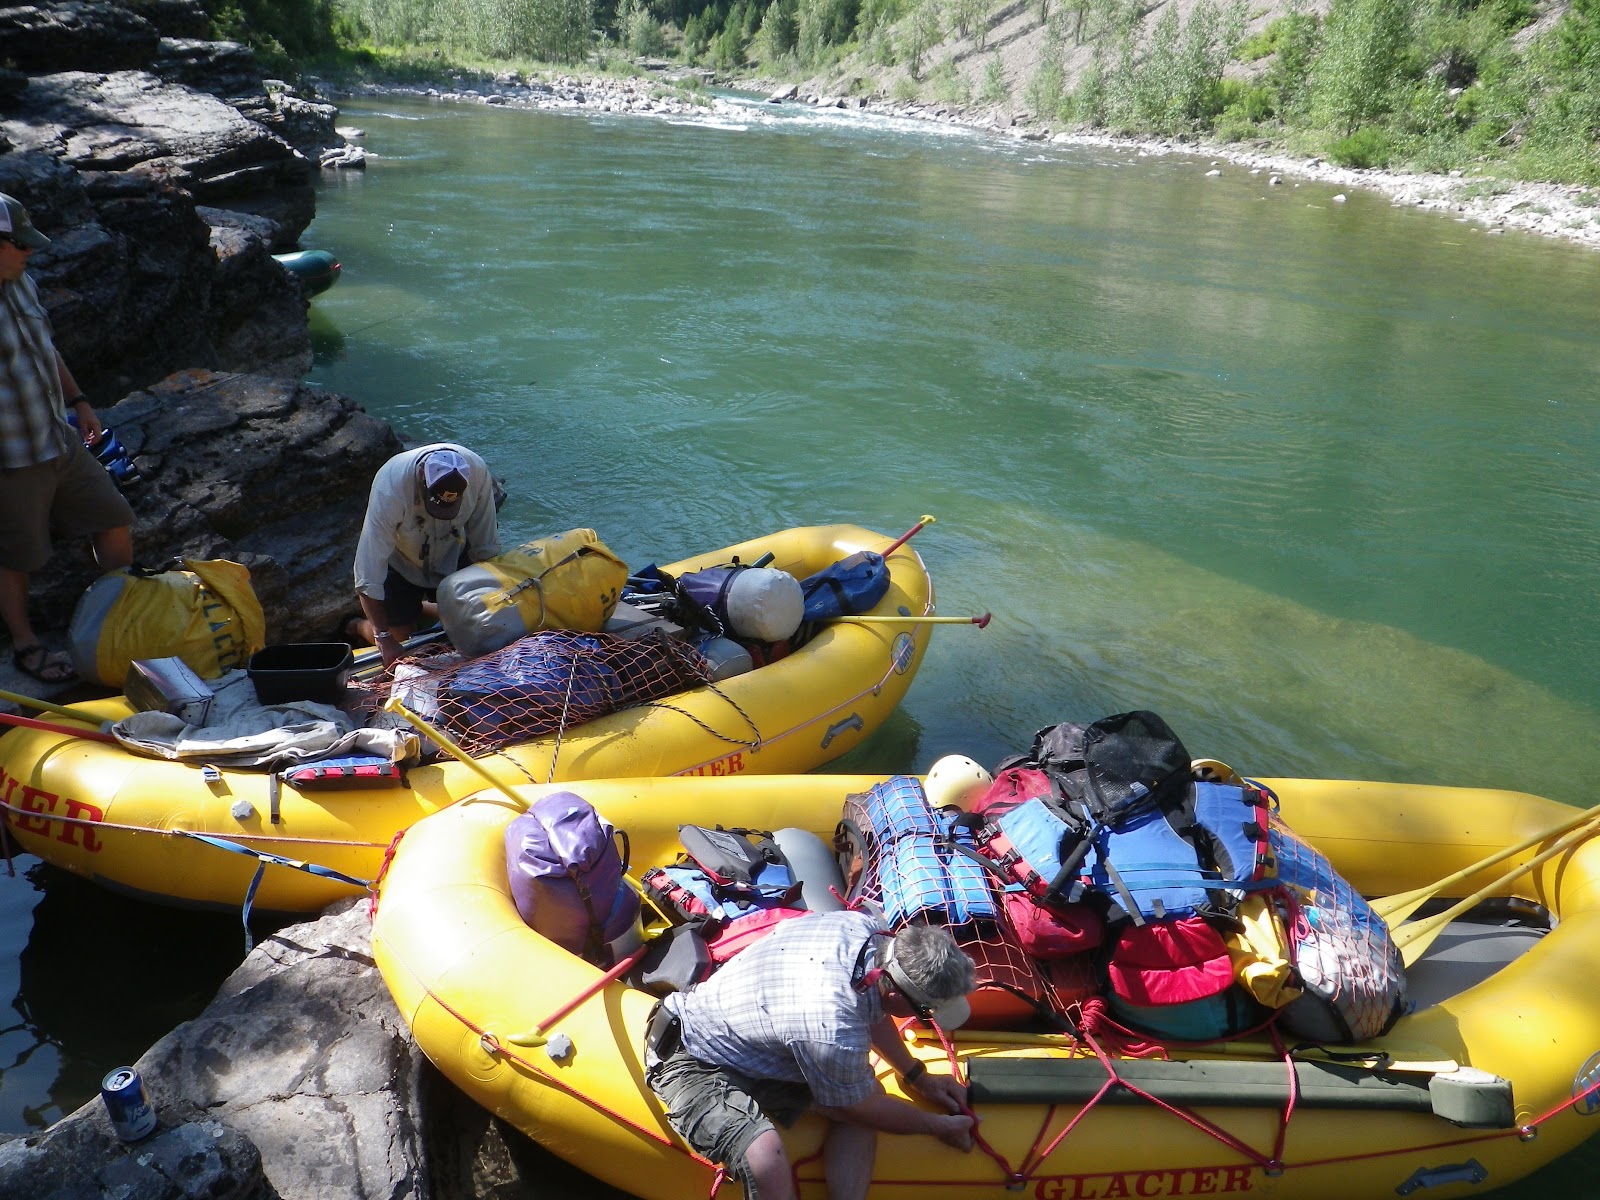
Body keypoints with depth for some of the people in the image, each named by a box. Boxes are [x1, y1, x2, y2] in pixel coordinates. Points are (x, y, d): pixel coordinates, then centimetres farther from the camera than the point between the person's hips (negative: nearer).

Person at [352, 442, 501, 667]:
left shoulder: (477, 472, -32)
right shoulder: (390, 488, -40)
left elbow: (485, 547, -18)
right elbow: (368, 572, -35)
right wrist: (383, 637, -35)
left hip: (451, 556, 3)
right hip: (400, 563, -3)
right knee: (401, 637, -4)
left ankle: (423, 607, 31)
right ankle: (357, 626, 30)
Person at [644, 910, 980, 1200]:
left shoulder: (865, 927, -15)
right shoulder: (834, 1032, -36)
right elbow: (865, 1110, -14)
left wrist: (917, 1076, 13)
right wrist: (938, 1126, 1)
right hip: (693, 1063, -9)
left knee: (865, 1092, -6)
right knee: (766, 1157, -33)